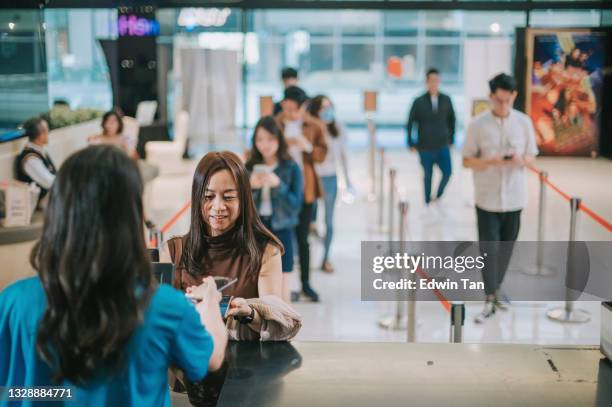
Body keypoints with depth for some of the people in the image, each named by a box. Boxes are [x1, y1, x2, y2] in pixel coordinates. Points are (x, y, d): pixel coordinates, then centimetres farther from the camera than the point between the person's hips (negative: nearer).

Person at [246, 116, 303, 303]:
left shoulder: (291, 168, -3)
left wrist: (279, 185, -23)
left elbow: (296, 204, -9)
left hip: (280, 231, -2)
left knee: (282, 293, 2)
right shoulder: (249, 168, 3)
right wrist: (250, 187, -17)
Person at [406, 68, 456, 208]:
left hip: (443, 146, 1)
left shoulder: (446, 100, -1)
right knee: (427, 175, 8)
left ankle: (437, 196, 13)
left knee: (447, 172, -11)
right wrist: (411, 143, -1)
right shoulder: (419, 102, -6)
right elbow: (410, 123, 0)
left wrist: (451, 138, 11)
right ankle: (428, 202, 25)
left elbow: (452, 119, 12)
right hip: (425, 147, -1)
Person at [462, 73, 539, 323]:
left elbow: (532, 158, 8)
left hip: (514, 198, 3)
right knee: (489, 249, -4)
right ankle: (490, 300, 5)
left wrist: (522, 160, -16)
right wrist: (490, 161, -21)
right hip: (487, 198, -2)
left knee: (506, 249, 11)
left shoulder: (524, 122, 1)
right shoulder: (478, 124, -6)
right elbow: (467, 161, -2)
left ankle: (496, 289, 30)